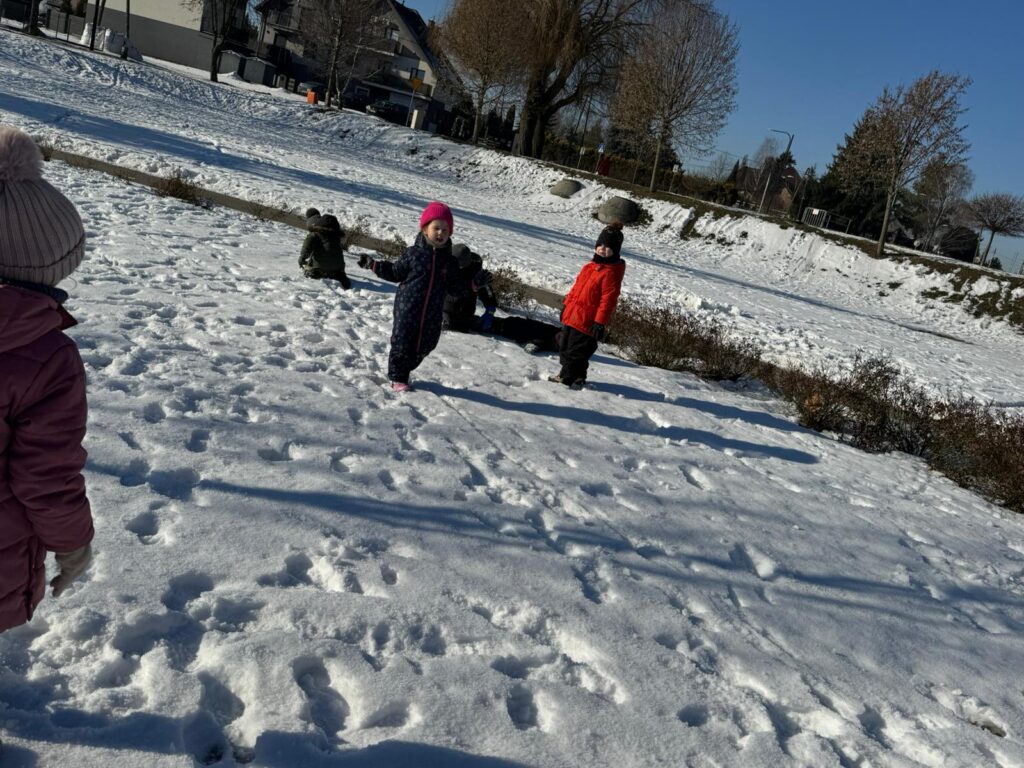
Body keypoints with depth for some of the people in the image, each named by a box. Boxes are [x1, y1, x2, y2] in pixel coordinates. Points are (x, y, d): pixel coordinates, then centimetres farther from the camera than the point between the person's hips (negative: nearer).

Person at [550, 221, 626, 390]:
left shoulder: (612, 272, -17)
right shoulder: (591, 265, 10)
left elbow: (608, 300, -20)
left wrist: (600, 322, -22)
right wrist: (567, 304, 21)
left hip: (587, 322, -9)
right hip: (572, 316, 9)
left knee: (576, 352, -1)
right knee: (564, 347, 20)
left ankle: (576, 379, 17)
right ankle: (566, 373, 38)